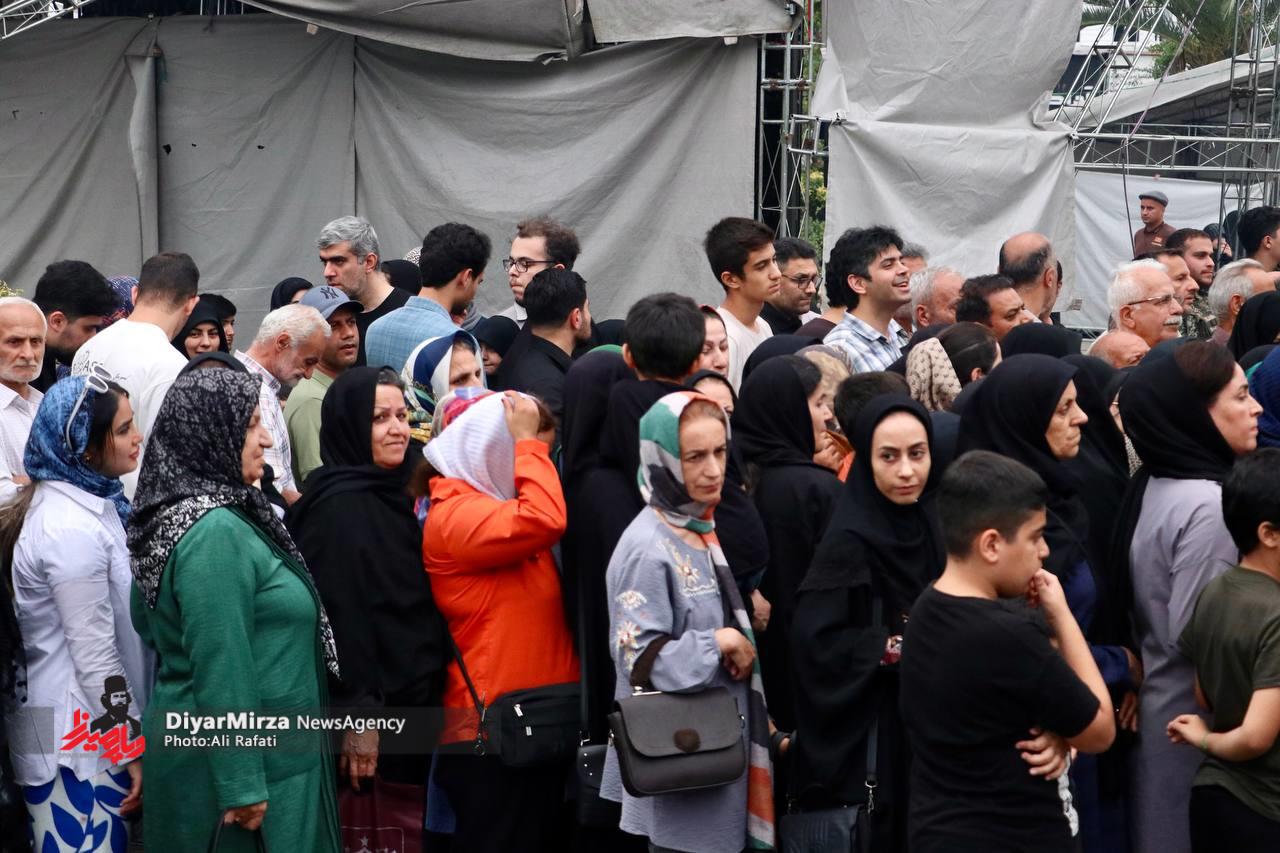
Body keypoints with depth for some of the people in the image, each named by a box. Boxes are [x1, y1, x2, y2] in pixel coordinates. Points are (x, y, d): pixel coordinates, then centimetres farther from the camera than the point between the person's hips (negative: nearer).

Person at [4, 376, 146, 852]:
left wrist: (131, 733, 19)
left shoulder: (87, 501, 8)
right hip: (77, 736, -10)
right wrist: (131, 747, -14)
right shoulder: (73, 529, -22)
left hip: (82, 724, 10)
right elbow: (95, 656, -20)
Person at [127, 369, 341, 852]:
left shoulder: (170, 514, 7)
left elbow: (147, 622, 19)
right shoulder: (217, 533, -22)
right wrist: (242, 786, -23)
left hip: (187, 740, 10)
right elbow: (221, 669, -25)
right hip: (238, 759, -9)